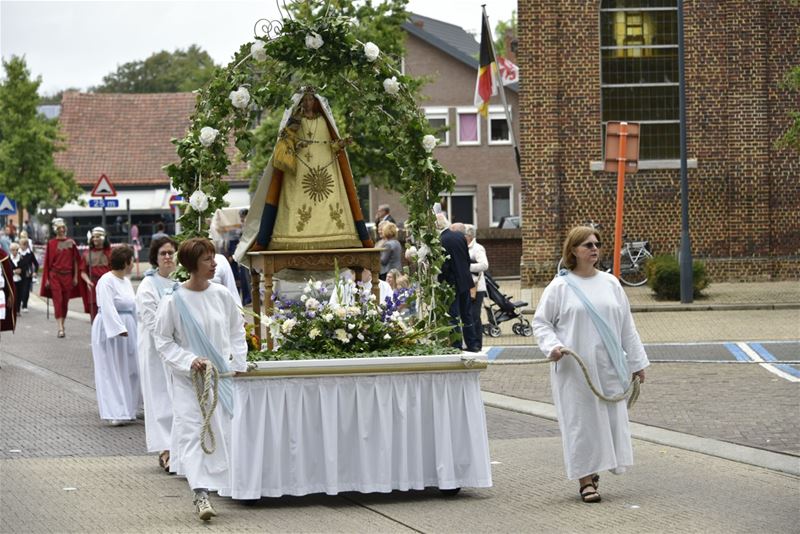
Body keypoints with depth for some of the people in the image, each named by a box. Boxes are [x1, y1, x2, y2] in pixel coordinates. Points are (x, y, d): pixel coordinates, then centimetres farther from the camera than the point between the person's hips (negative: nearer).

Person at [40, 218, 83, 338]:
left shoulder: (71, 243, 4)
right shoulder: (51, 243, 1)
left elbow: (76, 261, 8)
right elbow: (47, 262, 3)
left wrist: (75, 277, 4)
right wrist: (47, 279, 0)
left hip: (67, 275, 2)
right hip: (55, 275, -2)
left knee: (65, 302, 7)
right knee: (58, 301, -11)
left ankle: (62, 325, 19)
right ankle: (60, 329, -17)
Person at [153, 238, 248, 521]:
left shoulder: (222, 295, -1)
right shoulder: (173, 301, -11)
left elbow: (237, 330, 12)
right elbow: (163, 340, -4)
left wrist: (238, 362, 4)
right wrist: (188, 360, -15)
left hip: (220, 375, 4)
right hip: (189, 378, -4)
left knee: (220, 432, 4)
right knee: (192, 432, -11)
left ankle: (205, 491, 18)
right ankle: (201, 494, -17)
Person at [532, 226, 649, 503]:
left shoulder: (610, 283, 9)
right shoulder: (559, 287, -2)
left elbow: (626, 325, 13)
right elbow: (541, 322, 2)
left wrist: (637, 362, 13)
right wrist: (552, 346, -16)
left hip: (608, 367, 4)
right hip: (574, 369, -4)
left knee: (611, 418, 2)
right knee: (581, 420, -3)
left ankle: (593, 468, 19)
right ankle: (585, 479, 4)